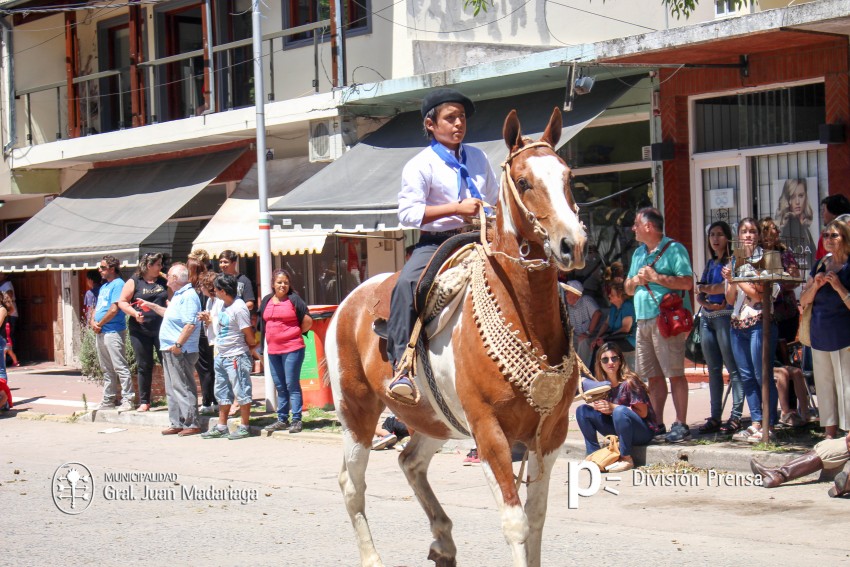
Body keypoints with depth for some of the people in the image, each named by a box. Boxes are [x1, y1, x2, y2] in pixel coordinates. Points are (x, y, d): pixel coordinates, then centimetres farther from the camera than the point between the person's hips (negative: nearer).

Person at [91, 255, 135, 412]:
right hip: (100, 333, 10)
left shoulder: (118, 284, -10)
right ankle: (108, 401, 19)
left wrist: (99, 324, -9)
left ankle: (128, 400, -10)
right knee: (107, 369, 14)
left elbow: (114, 309, -18)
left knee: (120, 367, -10)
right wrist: (93, 322, 2)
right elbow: (98, 308, 23)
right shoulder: (104, 287, 19)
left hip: (113, 332, -10)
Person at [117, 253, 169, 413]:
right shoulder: (134, 282, 2)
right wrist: (134, 313, -15)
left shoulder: (163, 282, 10)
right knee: (144, 366, 5)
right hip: (140, 330, -2)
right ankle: (144, 402, 12)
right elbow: (122, 302, 1)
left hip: (162, 329, 2)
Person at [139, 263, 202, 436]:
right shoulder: (178, 295, 17)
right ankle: (177, 423, 19)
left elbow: (190, 324, -25)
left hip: (181, 351, -11)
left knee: (183, 388, -8)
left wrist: (178, 344, -26)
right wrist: (152, 306, 35)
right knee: (172, 388, 13)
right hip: (170, 350, 11)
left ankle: (191, 424, -5)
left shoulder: (188, 296, -16)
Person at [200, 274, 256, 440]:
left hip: (236, 357, -10)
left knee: (241, 392, -1)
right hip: (221, 356, 10)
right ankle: (221, 427, 22)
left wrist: (249, 350, 1)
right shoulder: (223, 305, 7)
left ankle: (244, 427, 5)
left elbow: (249, 336, -15)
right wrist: (208, 320, 6)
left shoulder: (238, 308, -19)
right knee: (222, 393, 14)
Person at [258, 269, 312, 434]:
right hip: (273, 350, 6)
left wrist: (295, 334, 2)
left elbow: (308, 322, -2)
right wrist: (263, 344, 13)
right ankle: (282, 420, 18)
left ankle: (296, 420, -3)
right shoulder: (266, 301, 11)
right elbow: (263, 324, 19)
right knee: (280, 386, 12)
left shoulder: (294, 300, -5)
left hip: (292, 349, -6)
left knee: (292, 385, -6)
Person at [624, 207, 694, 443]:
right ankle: (657, 423, 15)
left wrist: (655, 277, -14)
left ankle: (681, 424, -7)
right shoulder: (638, 253, 21)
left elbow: (687, 282, -14)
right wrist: (637, 280, 2)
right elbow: (628, 288, 24)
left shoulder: (673, 249, -4)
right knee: (653, 375, 10)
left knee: (674, 374, -8)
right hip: (643, 320, 8)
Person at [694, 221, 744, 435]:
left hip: (725, 316, -8)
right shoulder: (710, 263, 20)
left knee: (733, 368, -8)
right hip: (707, 318, 8)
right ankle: (715, 417, 8)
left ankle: (736, 417, -9)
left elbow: (728, 287, -15)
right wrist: (705, 302, -6)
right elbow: (699, 294, 15)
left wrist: (705, 289, -2)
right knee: (713, 369, 7)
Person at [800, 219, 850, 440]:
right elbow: (803, 301, 11)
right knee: (824, 384, 9)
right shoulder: (819, 266, 10)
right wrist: (815, 286, -6)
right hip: (819, 335, 7)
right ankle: (830, 434, 16)